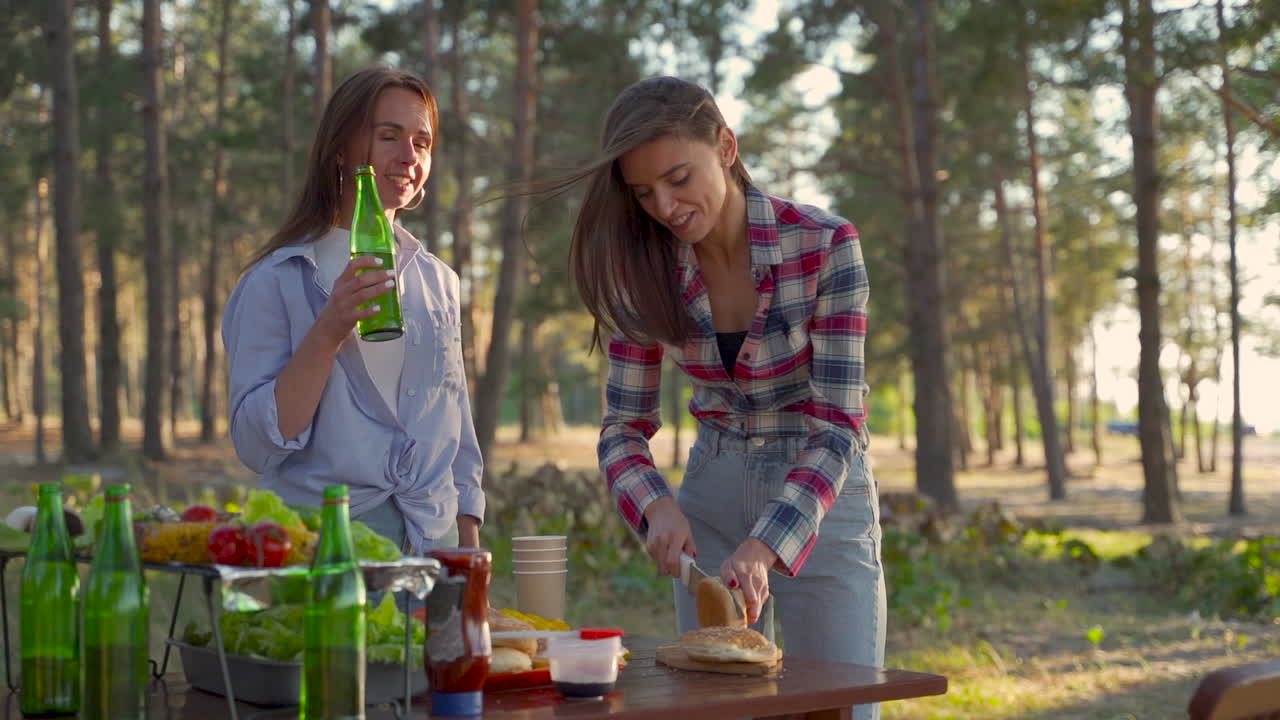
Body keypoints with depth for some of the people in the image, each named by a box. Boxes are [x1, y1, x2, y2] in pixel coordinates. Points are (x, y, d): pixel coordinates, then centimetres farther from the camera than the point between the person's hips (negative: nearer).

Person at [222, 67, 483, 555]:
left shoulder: (437, 282, 9)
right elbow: (257, 446, -13)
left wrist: (471, 561, 10)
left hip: (434, 537, 4)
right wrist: (328, 332, -22)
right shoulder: (277, 281, -6)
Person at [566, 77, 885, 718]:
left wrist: (765, 545, -35)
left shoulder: (825, 246, -20)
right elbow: (624, 424, -3)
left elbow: (839, 423, -23)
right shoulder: (646, 273, -8)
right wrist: (656, 507, -24)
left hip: (820, 497, -3)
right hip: (712, 499, 3)